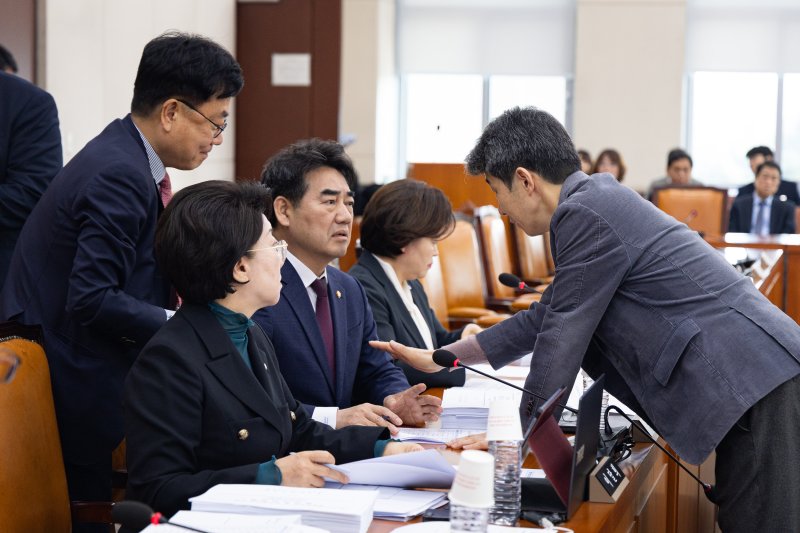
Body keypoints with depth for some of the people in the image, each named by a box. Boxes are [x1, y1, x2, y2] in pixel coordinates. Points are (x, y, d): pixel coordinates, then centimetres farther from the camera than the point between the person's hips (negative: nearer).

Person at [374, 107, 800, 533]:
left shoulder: (585, 213, -10)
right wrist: (441, 359, 34)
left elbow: (562, 336, -7)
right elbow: (547, 319, 29)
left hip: (752, 381, -10)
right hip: (745, 385, 10)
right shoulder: (598, 202, 20)